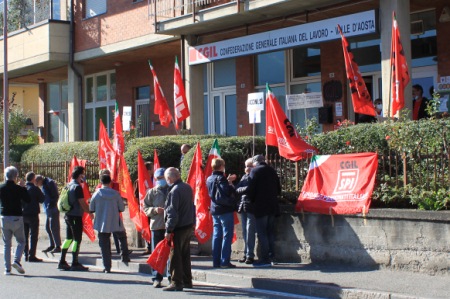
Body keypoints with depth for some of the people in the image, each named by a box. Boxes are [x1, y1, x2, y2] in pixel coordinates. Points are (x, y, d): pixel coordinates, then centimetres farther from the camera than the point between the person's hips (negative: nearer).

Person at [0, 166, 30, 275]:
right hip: (17, 217, -3)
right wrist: (23, 187, 6)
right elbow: (28, 200, -2)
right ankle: (17, 261, -12)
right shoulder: (18, 188, -10)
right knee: (21, 241, 10)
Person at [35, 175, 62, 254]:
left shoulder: (50, 183, -13)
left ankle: (58, 246, -4)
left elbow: (55, 196, -18)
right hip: (48, 210, 10)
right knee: (48, 227, 13)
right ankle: (52, 245, 21)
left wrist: (51, 205, -19)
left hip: (53, 209, -10)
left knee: (53, 227, -8)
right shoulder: (44, 185, 17)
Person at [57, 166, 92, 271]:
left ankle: (62, 262, 15)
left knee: (69, 238, 14)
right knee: (77, 239, -4)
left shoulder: (69, 185, 12)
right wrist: (90, 212, -4)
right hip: (76, 216, -9)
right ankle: (75, 263, -2)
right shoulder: (77, 187, -15)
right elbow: (82, 203, -17)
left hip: (68, 215, 9)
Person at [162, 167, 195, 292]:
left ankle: (176, 283, 0)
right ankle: (187, 281, 22)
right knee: (185, 255, 16)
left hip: (178, 229, -9)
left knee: (175, 256, -2)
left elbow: (172, 213, -20)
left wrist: (169, 230, -16)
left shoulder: (174, 191, -18)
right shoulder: (187, 187, 9)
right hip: (189, 226, 9)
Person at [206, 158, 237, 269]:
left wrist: (227, 181, 18)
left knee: (216, 236, 10)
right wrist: (230, 183, -4)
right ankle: (225, 261, -6)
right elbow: (228, 192, -20)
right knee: (227, 235, -3)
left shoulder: (209, 179, 11)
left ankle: (216, 261, 10)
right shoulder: (221, 178, -14)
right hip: (225, 210, -8)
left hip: (215, 210, 8)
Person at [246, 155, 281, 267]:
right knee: (269, 232, 15)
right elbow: (278, 189, 14)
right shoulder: (272, 171, 12)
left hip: (261, 207, -6)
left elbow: (250, 189, -10)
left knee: (262, 233, -4)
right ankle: (271, 255, 16)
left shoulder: (255, 171, -6)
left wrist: (252, 200, 6)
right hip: (272, 206, 6)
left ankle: (265, 259, -7)